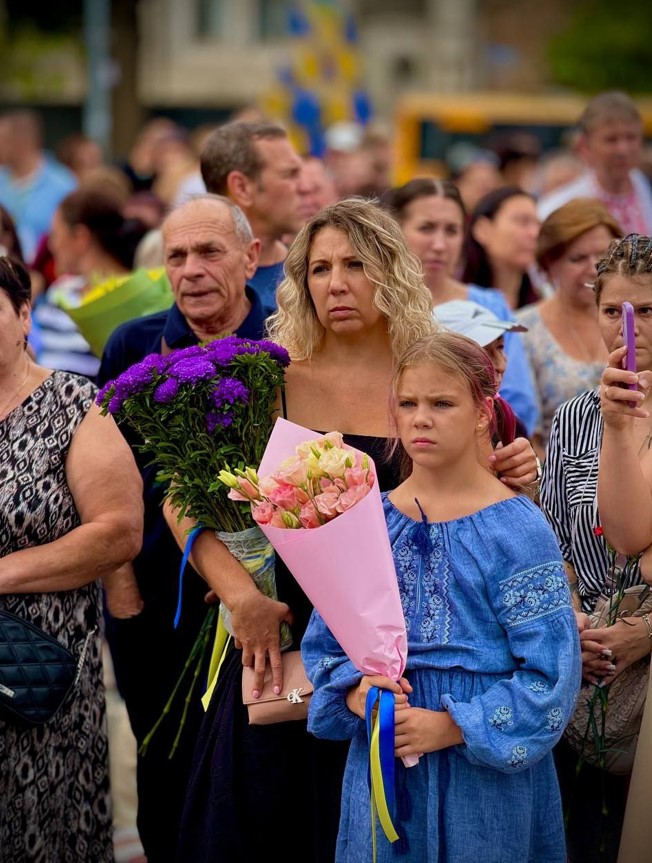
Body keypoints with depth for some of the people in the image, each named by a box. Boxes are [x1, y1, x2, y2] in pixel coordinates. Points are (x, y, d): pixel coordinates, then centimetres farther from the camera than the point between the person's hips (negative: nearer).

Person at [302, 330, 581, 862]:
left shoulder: (518, 530, -8)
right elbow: (323, 643, 11)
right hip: (381, 767, 4)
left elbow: (550, 675, -12)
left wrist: (453, 727, -18)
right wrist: (355, 694, -9)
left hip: (486, 775, -3)